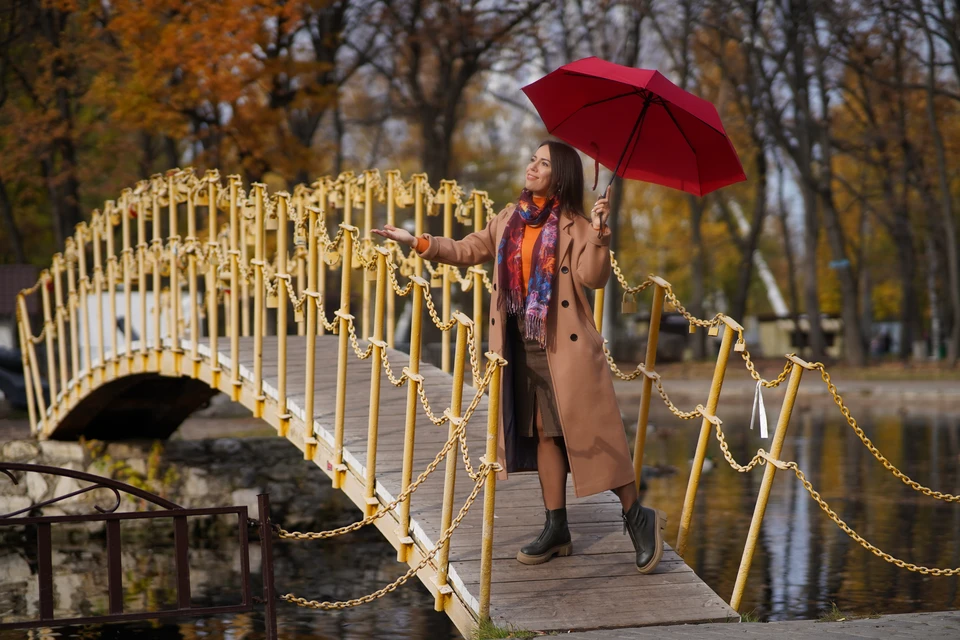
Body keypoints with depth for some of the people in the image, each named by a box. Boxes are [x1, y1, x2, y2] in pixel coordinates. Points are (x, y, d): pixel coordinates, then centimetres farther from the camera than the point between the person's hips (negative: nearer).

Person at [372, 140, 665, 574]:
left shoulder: (574, 225, -4)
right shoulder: (509, 220, 13)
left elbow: (593, 277, -15)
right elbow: (467, 250, 22)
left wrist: (598, 233, -28)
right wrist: (416, 242, 16)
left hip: (566, 344, -6)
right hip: (522, 344, 6)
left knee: (590, 430, -6)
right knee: (545, 433, 9)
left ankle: (635, 515, 5)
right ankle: (556, 528, 15)